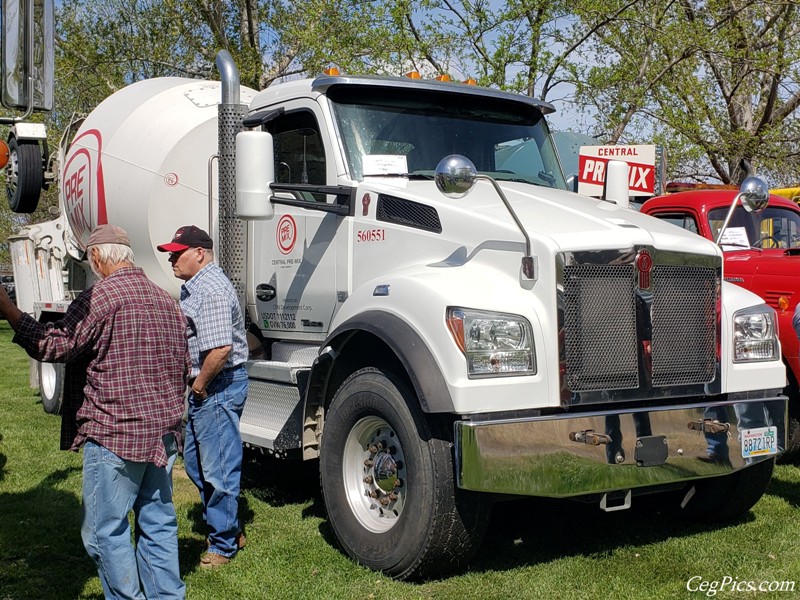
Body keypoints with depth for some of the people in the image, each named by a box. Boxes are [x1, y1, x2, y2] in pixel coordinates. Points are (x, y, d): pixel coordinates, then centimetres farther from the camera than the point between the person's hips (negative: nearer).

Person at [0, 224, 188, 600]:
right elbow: (184, 365, 18)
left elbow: (54, 345, -16)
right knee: (159, 523, 14)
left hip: (114, 434, -8)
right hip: (164, 434, 8)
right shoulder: (166, 300, 13)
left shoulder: (100, 296, -12)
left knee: (106, 532, 2)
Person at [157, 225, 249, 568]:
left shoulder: (211, 290, -21)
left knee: (218, 469, 0)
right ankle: (226, 528, 33)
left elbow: (220, 349, -30)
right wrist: (196, 386, 16)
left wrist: (200, 385, -16)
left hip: (219, 387, -11)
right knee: (195, 462, 20)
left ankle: (223, 544, 13)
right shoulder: (193, 287, 14)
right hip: (204, 388, 11)